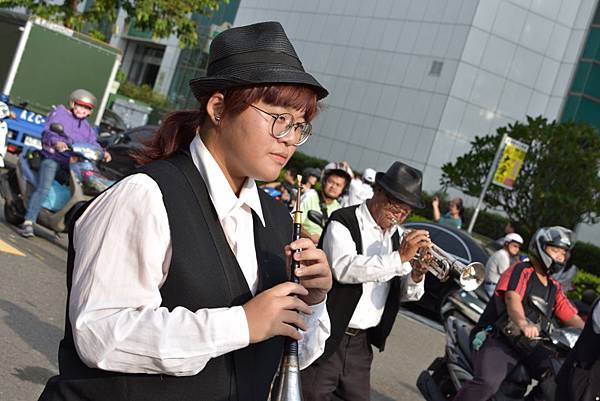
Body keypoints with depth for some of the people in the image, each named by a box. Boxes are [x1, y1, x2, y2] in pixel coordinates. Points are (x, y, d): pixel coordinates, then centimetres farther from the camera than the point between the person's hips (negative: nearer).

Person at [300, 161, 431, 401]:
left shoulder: (398, 235, 9)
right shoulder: (344, 222, -9)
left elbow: (406, 294, 12)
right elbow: (344, 268, -28)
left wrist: (415, 277, -10)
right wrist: (400, 257, -27)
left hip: (362, 343, 6)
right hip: (327, 338, -6)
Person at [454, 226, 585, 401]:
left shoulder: (554, 288, 20)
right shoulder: (521, 270, -4)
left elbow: (572, 317, 16)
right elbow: (512, 298, -23)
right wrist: (523, 323, -44)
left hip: (529, 346, 7)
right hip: (498, 340, -7)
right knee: (488, 382, -31)